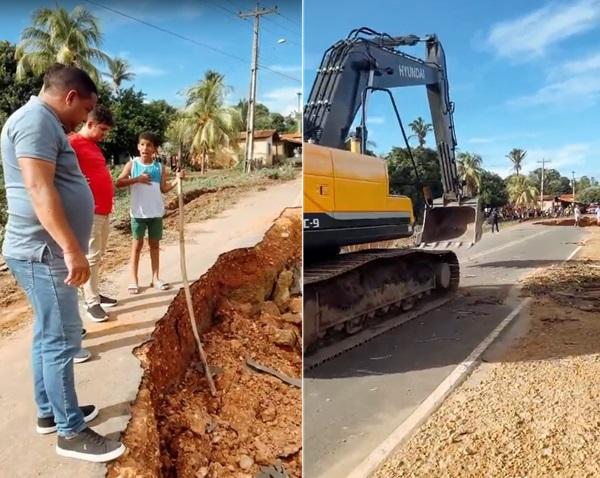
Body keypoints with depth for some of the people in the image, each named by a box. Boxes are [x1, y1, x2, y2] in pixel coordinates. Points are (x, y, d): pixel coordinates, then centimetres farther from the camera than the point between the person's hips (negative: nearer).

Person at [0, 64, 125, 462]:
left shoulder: (44, 123, 19)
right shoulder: (35, 119, -14)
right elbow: (39, 189, -26)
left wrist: (68, 248, 31)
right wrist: (72, 249, -30)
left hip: (49, 252, 11)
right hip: (44, 254, -11)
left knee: (48, 335, 17)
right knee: (62, 340, -4)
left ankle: (49, 411, 30)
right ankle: (71, 432, 7)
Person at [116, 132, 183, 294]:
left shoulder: (159, 167, 4)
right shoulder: (132, 164, -2)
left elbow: (164, 188, 1)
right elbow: (119, 182, -11)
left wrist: (177, 179, -12)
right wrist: (137, 179, -20)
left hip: (156, 212, 2)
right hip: (139, 212, -2)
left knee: (155, 244, 10)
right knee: (137, 244, 5)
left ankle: (155, 278, 19)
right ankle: (134, 280, 13)